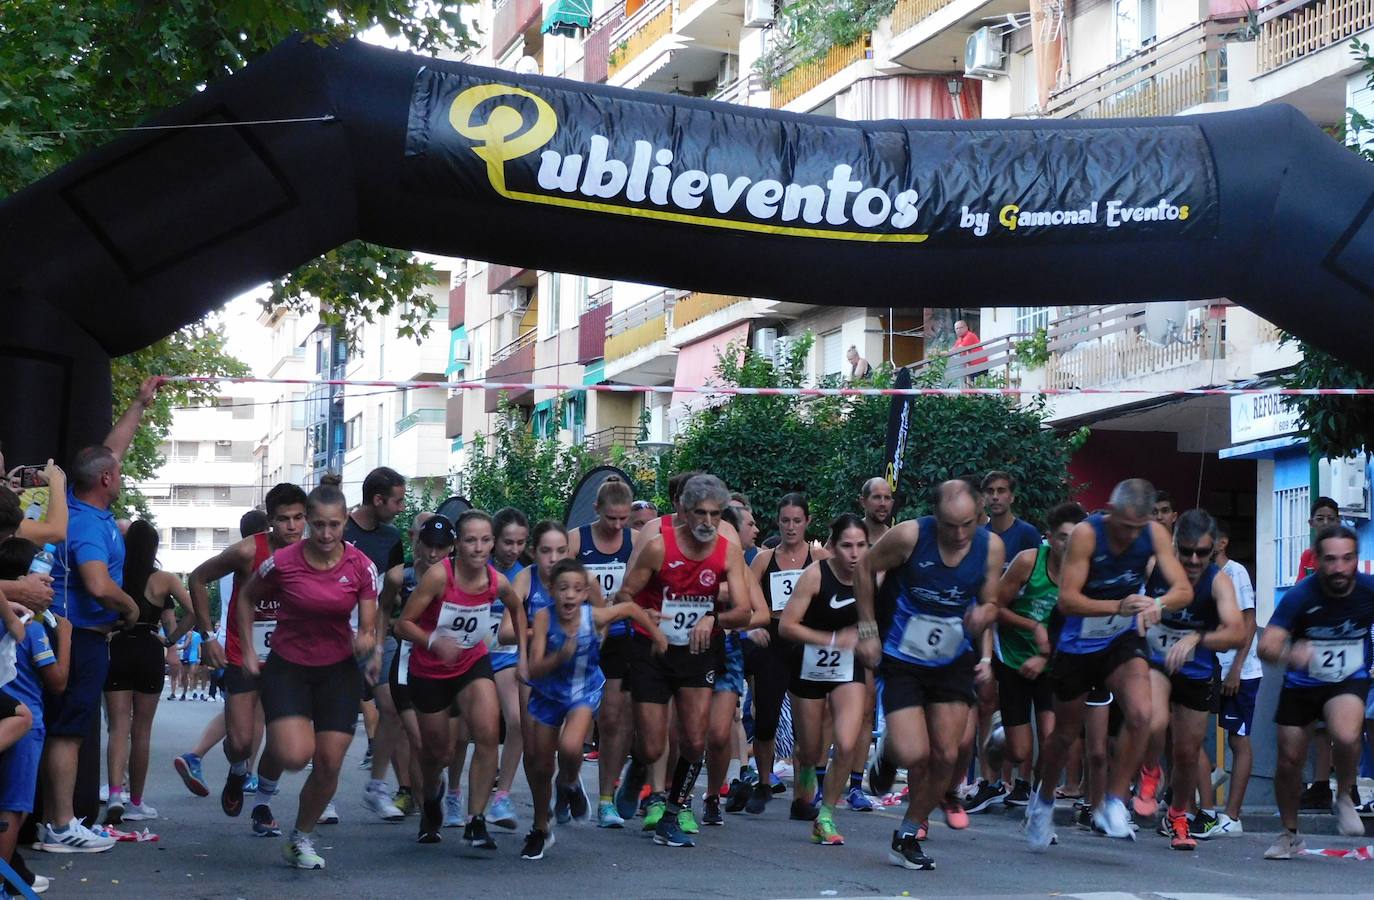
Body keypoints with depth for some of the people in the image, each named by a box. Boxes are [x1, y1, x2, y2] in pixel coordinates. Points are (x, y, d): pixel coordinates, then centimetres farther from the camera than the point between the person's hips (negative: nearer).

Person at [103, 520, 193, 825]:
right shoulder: (164, 580, -3)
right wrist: (171, 639, 1)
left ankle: (115, 794, -22)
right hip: (149, 654, -1)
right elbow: (194, 613, -9)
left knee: (119, 727, -1)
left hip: (116, 652, 1)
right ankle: (136, 802, 16)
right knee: (141, 730, 9)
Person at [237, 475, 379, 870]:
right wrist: (248, 652, 1)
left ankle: (302, 838, 23)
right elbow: (247, 600, 5)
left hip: (338, 672, 2)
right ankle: (266, 777, 17)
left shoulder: (361, 566, -9)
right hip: (287, 668, -2)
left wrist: (365, 640, -29)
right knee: (295, 755, -22)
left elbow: (368, 626, -6)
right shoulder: (283, 562, -14)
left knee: (329, 763, -1)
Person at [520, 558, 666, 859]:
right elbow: (535, 670, -27)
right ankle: (540, 830, 34)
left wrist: (658, 635, 7)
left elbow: (630, 608, -3)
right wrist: (561, 656, -44)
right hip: (548, 693, 1)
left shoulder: (595, 617, -24)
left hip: (584, 690, -1)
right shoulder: (544, 617, -25)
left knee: (570, 747, -29)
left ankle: (569, 786, 9)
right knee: (539, 765, 9)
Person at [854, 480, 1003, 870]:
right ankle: (887, 751, 21)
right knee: (914, 756, -16)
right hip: (903, 661, -3)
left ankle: (907, 837, 16)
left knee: (946, 756, 0)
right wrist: (867, 629, -5)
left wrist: (983, 615, -25)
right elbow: (865, 568, -4)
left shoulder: (991, 546, -11)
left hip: (953, 663, 3)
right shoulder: (909, 535, -20)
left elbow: (990, 603, 0)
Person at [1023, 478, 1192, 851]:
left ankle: (1113, 803, -8)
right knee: (1066, 733, 13)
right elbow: (1067, 599, -27)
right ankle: (1043, 800, 41)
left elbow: (1184, 590, -15)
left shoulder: (1155, 534, -12)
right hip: (1078, 644, -2)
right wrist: (1119, 605, -41)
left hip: (1123, 640, 2)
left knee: (1140, 713, -24)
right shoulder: (1086, 533, -23)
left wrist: (1157, 603, -37)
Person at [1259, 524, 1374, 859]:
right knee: (1289, 761, 5)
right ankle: (1290, 835, 29)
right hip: (1301, 684, 1)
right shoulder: (1300, 595, -22)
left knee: (1346, 737, -30)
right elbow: (1266, 646, -29)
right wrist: (1288, 654, -51)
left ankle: (1344, 797, 1)